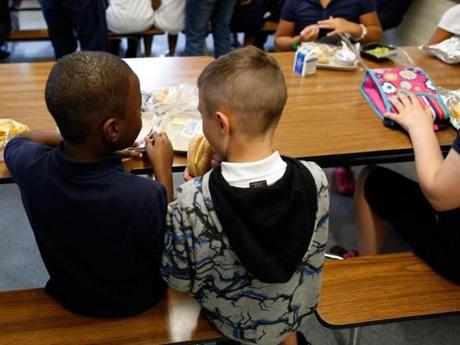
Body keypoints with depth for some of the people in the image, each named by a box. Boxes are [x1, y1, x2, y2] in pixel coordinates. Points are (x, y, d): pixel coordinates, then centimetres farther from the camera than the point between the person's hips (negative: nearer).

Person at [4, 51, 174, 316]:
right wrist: (163, 169, -13)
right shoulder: (145, 197, -42)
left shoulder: (29, 165, -28)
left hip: (68, 297, 3)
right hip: (136, 304, -3)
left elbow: (19, 139, -1)